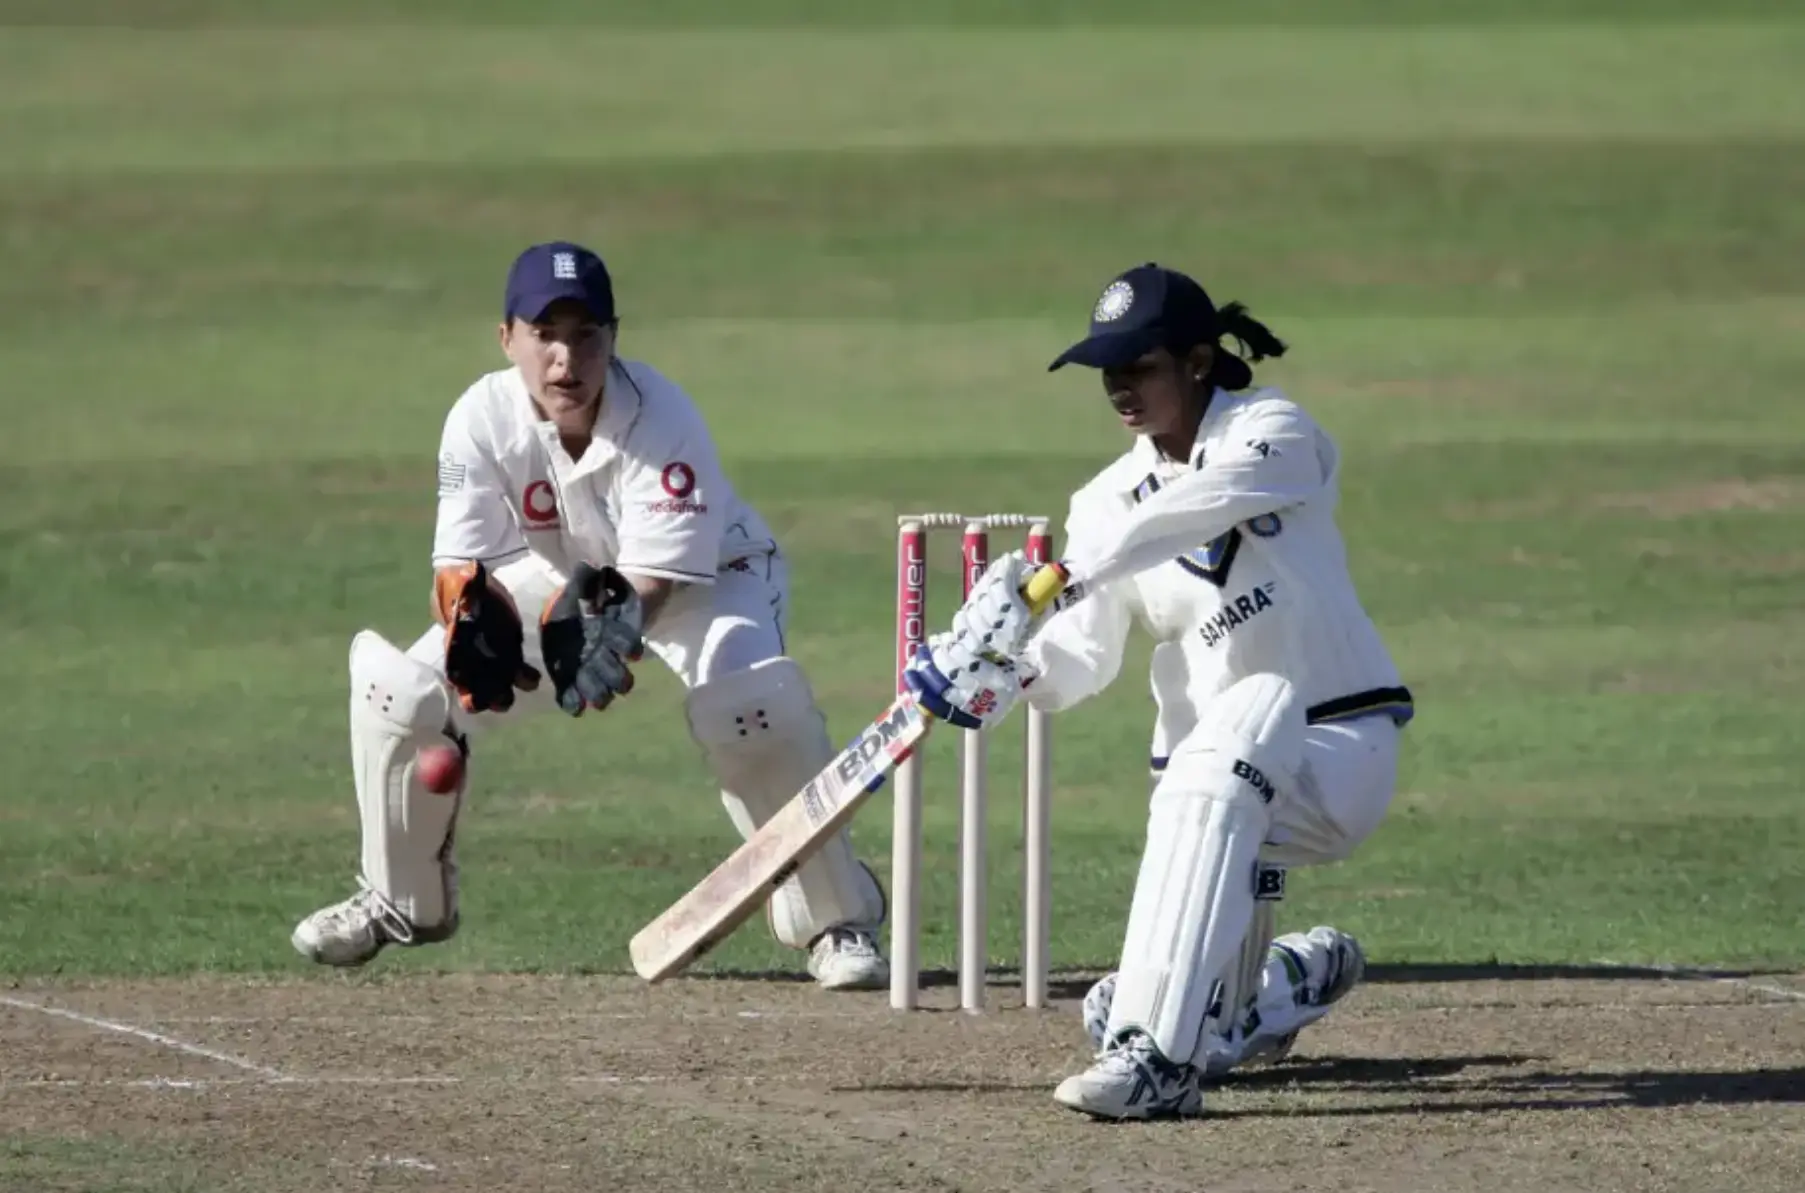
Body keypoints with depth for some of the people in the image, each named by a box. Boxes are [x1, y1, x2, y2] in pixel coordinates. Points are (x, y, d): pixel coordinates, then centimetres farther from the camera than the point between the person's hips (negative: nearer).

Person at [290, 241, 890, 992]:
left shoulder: (661, 418, -33)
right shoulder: (482, 419, -23)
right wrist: (477, 617, -48)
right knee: (401, 690, -12)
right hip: (562, 579, 4)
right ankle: (403, 901, 16)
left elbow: (658, 575, -34)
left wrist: (612, 620, -56)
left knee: (751, 699, -36)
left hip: (705, 576, -4)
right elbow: (462, 561, -24)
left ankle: (835, 921, -17)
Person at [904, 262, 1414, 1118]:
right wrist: (1010, 669, -25)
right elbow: (1078, 663, -3)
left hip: (1341, 753, -5)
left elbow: (1202, 505, -28)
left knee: (1255, 706, -40)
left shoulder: (1273, 434, -6)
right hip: (1214, 781, 5)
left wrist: (1066, 573, -37)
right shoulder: (1108, 501, 8)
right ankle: (1296, 976, 32)